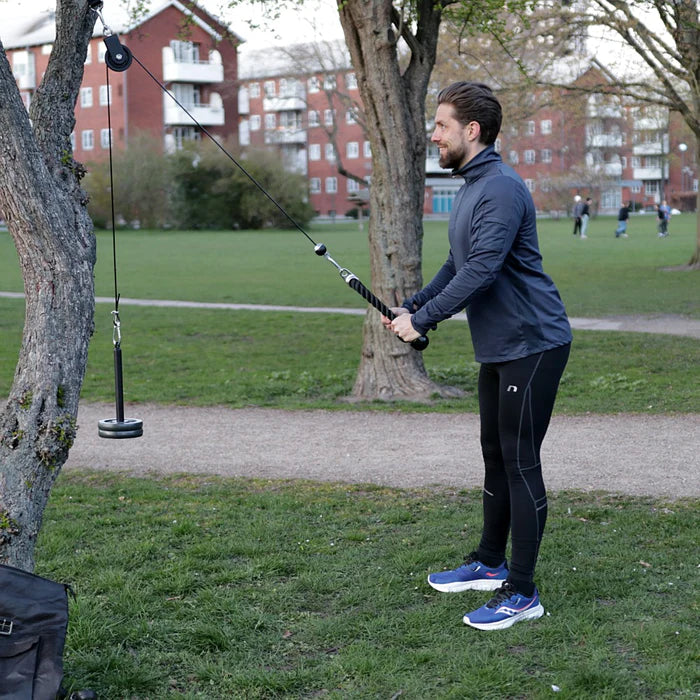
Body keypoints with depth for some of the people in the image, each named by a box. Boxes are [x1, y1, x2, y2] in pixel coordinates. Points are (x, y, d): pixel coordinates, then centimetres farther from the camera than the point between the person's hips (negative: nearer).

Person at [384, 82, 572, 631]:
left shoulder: (502, 189, -19)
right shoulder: (471, 187, 14)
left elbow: (481, 271, -26)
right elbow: (457, 267, 21)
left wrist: (422, 320, -20)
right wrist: (411, 307, 10)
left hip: (532, 344, -10)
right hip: (498, 348, 10)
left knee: (521, 463, -6)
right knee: (496, 457, 17)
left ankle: (522, 593, 0)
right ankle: (490, 564, 31)